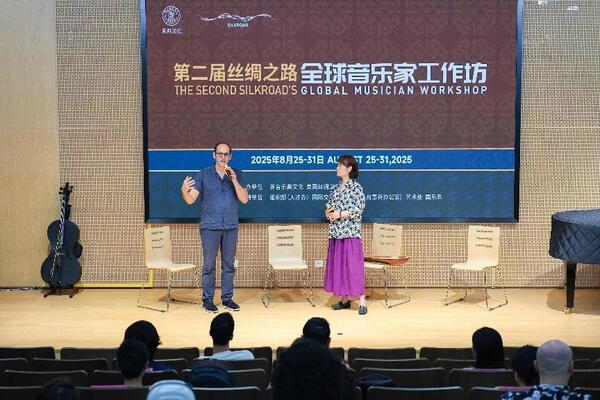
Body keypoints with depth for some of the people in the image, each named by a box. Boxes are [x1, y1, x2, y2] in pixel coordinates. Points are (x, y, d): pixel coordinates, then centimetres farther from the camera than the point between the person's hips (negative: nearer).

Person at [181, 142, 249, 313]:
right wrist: (184, 190, -27)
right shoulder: (203, 175, -1)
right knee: (209, 264, -1)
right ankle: (207, 299, 7)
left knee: (229, 264, 7)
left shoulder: (237, 174, 3)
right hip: (210, 226, -2)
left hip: (231, 227, 2)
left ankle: (227, 298, 15)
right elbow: (190, 200, -4)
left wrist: (234, 181, -18)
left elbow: (244, 199, -5)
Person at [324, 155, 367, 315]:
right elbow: (330, 204, 21)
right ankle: (344, 299, 17)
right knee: (338, 264, 8)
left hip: (350, 232, -7)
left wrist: (340, 214, -17)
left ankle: (362, 301, -6)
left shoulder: (356, 187, -7)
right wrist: (328, 212, -1)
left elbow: (359, 209, -13)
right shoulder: (336, 187, 13)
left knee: (353, 265, -8)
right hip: (336, 232, 7)